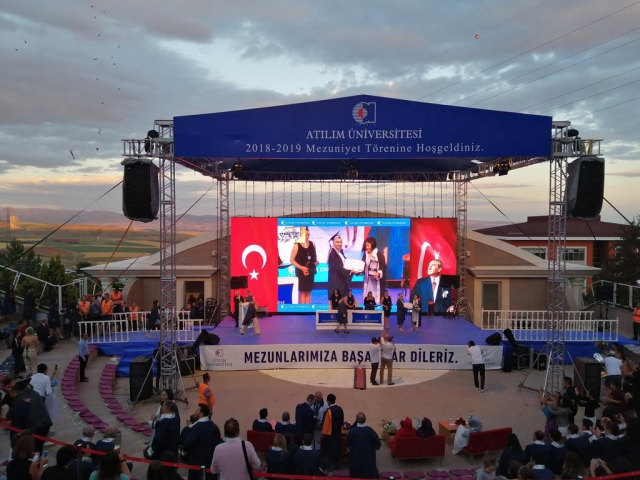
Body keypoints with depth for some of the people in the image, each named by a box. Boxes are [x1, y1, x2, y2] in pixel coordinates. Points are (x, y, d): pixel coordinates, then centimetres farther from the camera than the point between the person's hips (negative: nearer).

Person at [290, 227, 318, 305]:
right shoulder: (297, 245, -8)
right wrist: (301, 267, -18)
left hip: (311, 271, 4)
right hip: (301, 271, -4)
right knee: (302, 291, 0)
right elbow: (292, 260, -8)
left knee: (308, 291, 8)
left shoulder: (312, 244, 5)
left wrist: (316, 261, -4)